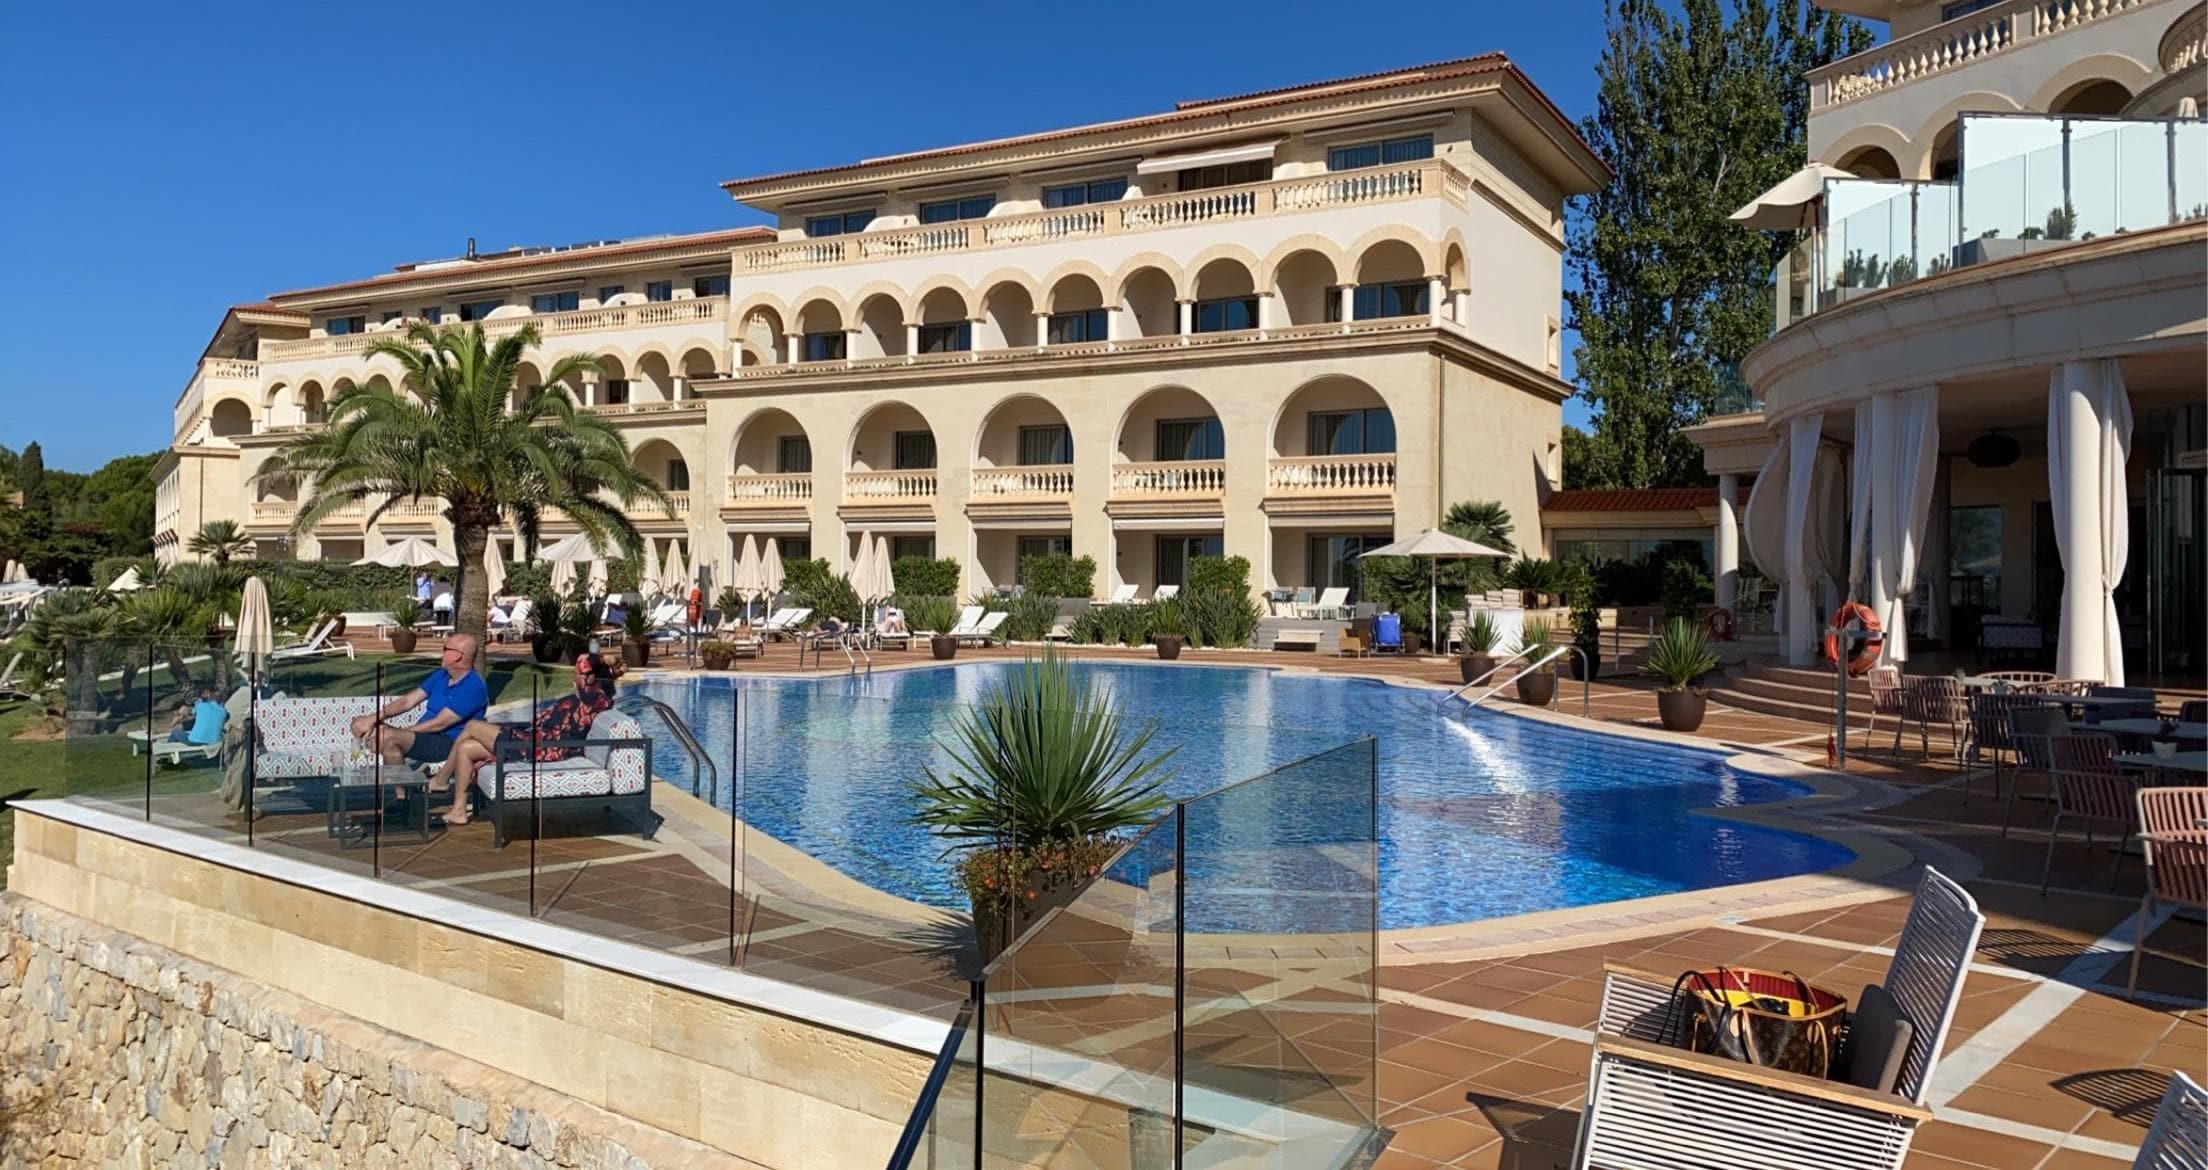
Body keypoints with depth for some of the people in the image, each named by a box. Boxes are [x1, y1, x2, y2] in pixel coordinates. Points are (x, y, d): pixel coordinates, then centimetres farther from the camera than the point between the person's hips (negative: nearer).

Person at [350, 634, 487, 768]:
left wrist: (398, 732, -14)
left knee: (387, 737, -30)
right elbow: (408, 701, 10)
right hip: (421, 736, 9)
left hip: (448, 744, -9)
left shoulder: (474, 687, -15)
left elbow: (439, 724, -17)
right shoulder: (441, 675, 14)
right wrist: (373, 718, -3)